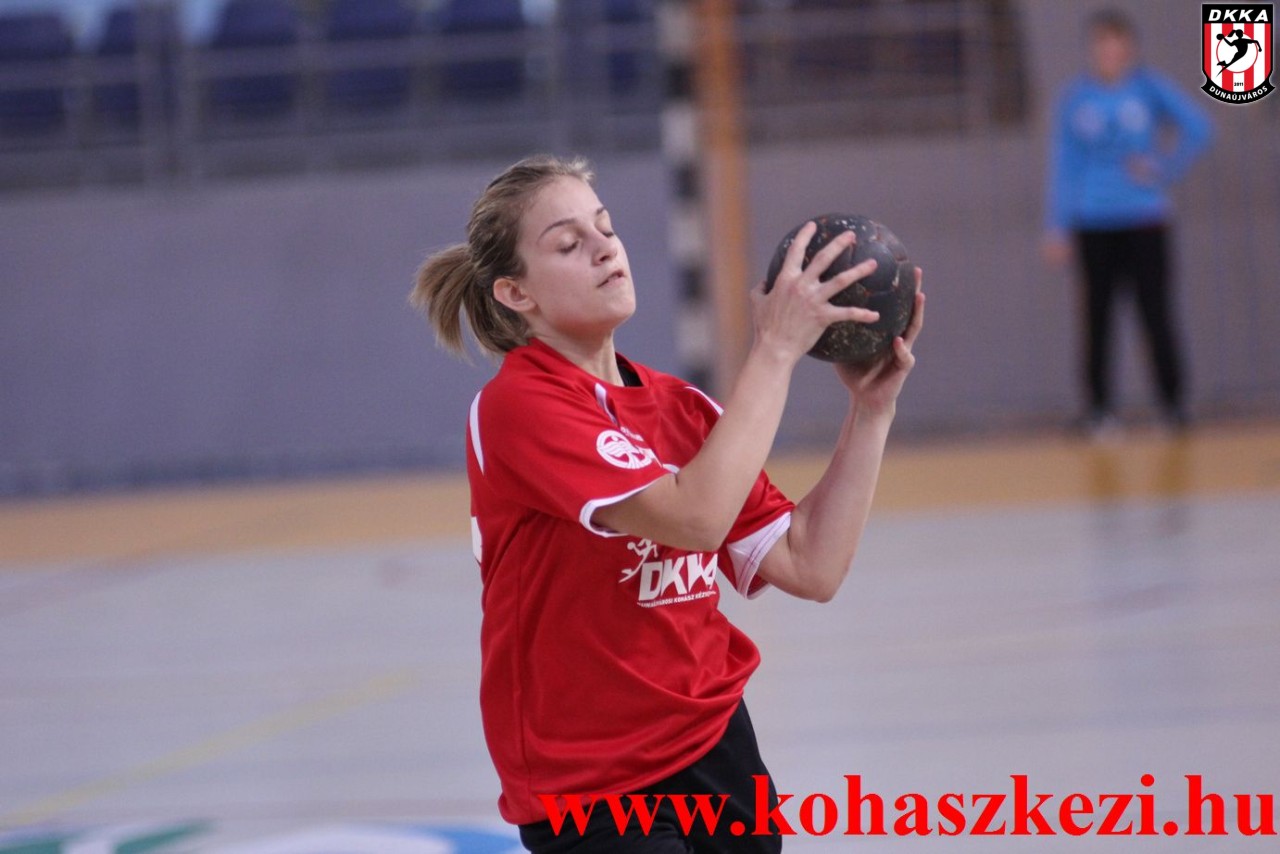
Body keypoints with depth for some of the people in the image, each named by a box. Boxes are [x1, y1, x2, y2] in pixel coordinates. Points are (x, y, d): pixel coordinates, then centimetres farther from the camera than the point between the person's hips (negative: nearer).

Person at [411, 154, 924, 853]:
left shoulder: (682, 407, 6)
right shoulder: (518, 405, -16)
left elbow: (811, 566, 0)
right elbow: (696, 514, -29)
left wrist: (871, 408, -5)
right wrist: (775, 349, -25)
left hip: (715, 742, 7)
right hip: (590, 788, -7)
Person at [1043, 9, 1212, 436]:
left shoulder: (1149, 87, 0)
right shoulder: (1076, 98, 3)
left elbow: (1198, 128, -3)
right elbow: (1063, 165, 4)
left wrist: (1165, 170, -7)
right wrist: (1057, 228, 0)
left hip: (1145, 221, -1)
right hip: (1093, 224, 1)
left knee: (1156, 313, -3)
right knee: (1097, 317, 2)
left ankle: (1173, 404, 5)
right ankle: (1100, 408, 8)